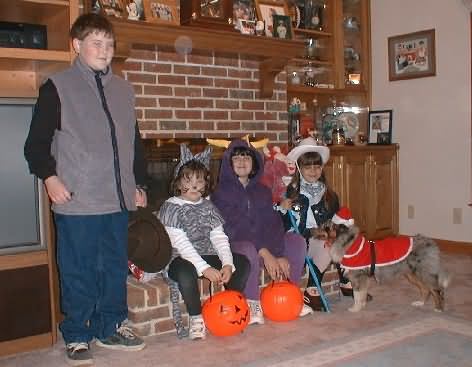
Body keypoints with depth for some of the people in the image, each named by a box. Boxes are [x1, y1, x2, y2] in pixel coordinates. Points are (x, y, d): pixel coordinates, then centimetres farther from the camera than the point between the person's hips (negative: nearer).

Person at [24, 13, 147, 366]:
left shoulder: (123, 89, 14)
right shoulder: (58, 86, -1)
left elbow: (135, 141, 20)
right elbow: (37, 143, -3)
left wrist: (138, 183, 18)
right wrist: (50, 177, -15)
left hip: (118, 199, 5)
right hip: (77, 201, -5)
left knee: (116, 267, 13)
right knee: (78, 272, 3)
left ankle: (112, 327, 29)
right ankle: (77, 336, 19)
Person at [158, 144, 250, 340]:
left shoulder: (208, 206, 12)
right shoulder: (171, 207, -5)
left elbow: (219, 237, 3)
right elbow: (180, 244, -16)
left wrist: (227, 263, -16)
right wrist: (204, 268, -27)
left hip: (208, 256, 6)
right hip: (180, 258, -5)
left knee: (242, 262, -12)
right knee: (186, 270, -39)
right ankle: (196, 318, -20)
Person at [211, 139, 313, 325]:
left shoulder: (262, 191, 12)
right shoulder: (221, 192, -6)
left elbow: (273, 222, -1)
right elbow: (234, 226, -17)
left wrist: (280, 255, -18)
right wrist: (265, 254, -25)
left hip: (264, 241, 6)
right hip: (234, 242, -5)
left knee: (297, 241, -12)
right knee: (248, 250, -38)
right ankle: (253, 304, -20)